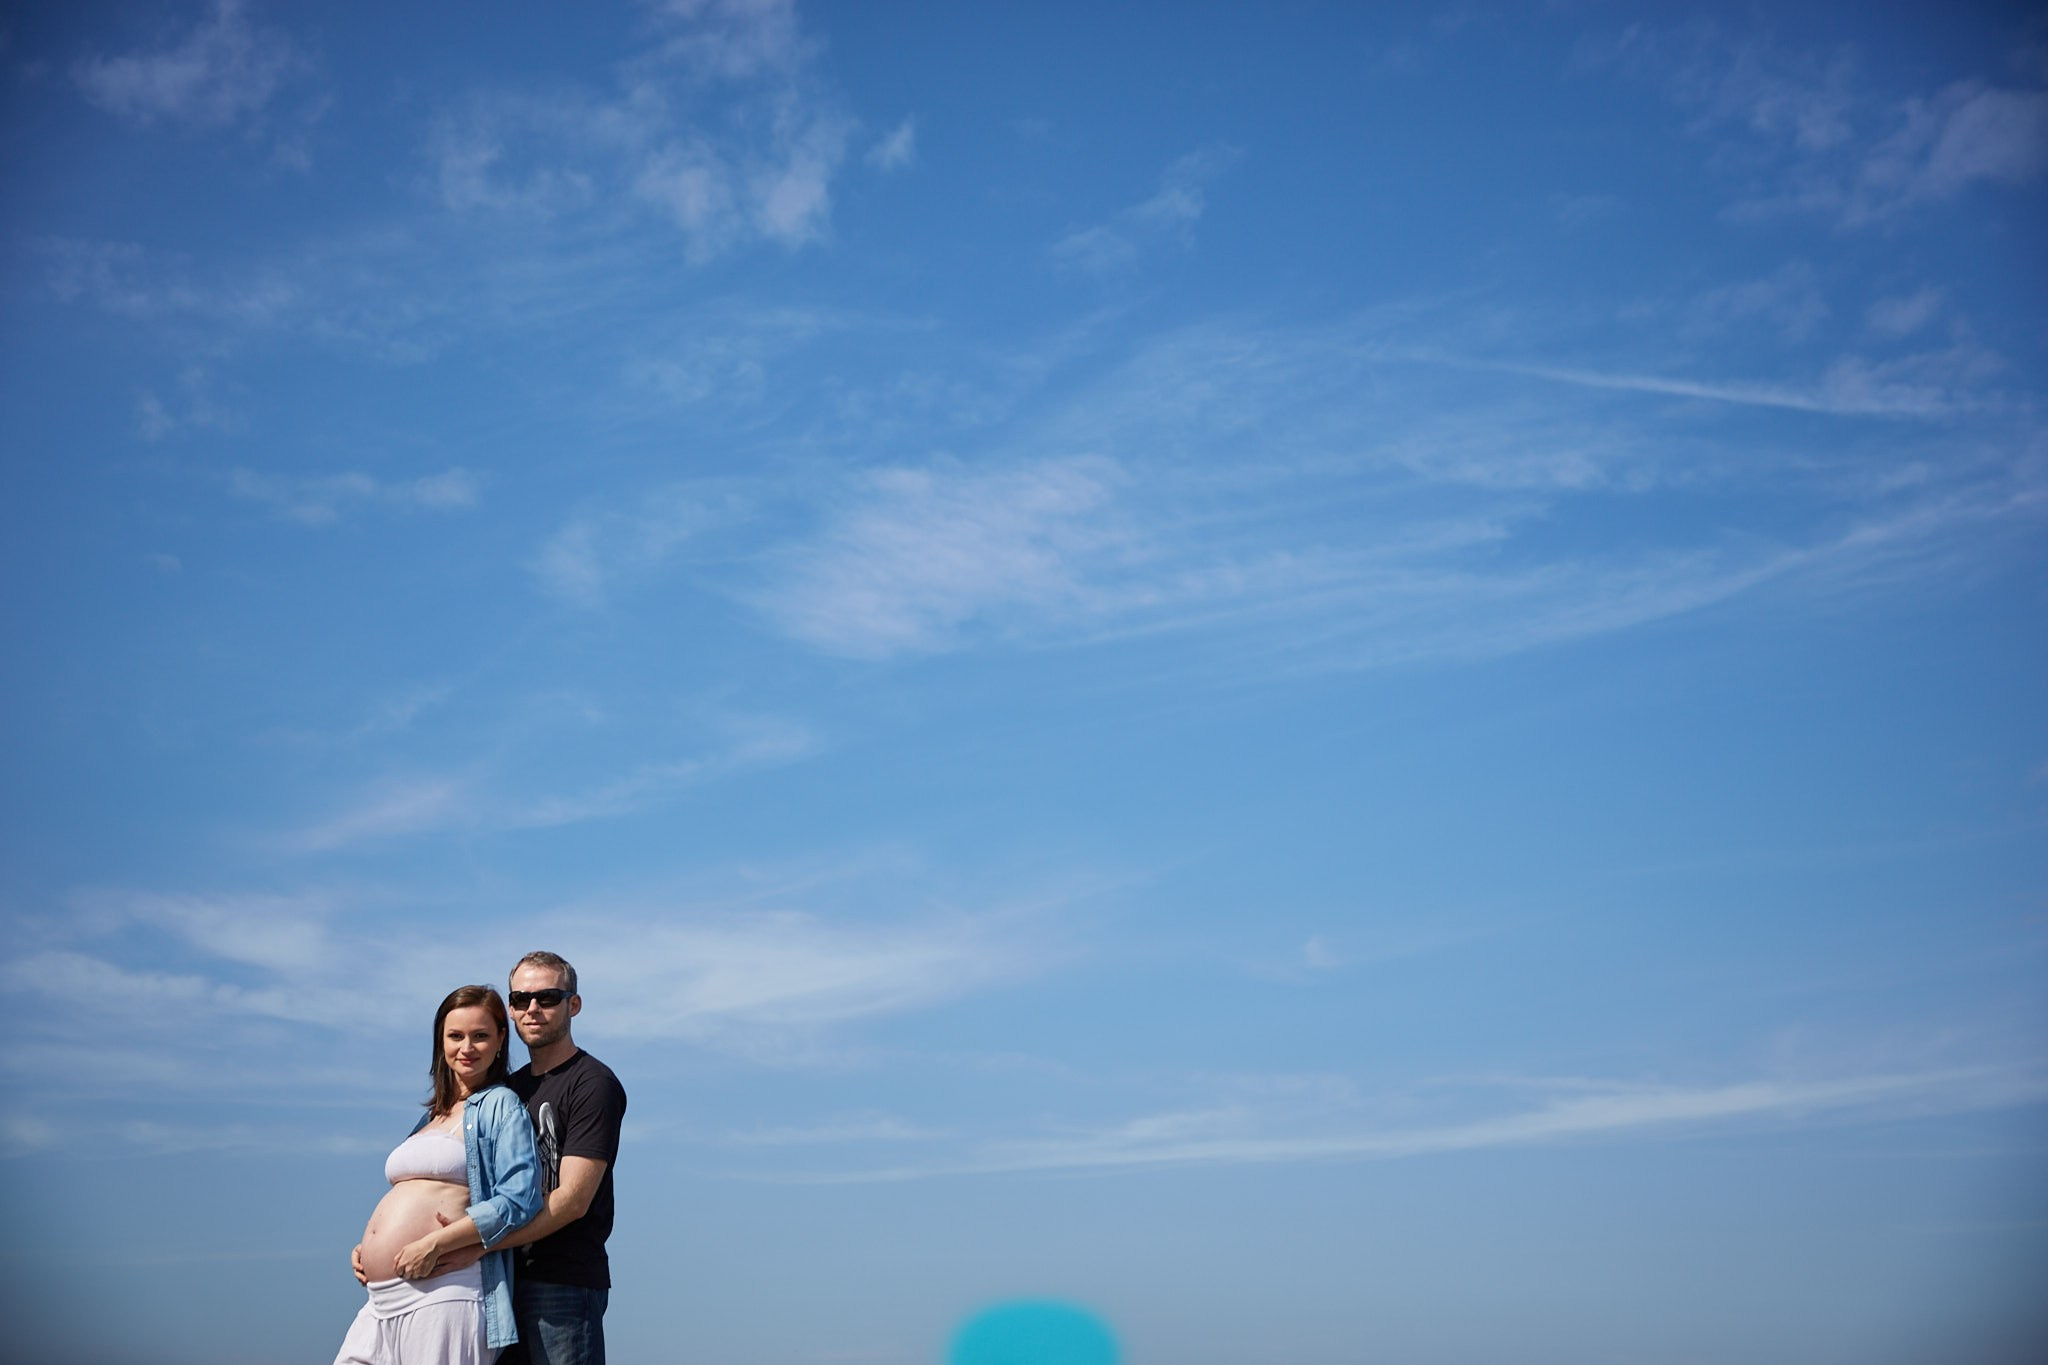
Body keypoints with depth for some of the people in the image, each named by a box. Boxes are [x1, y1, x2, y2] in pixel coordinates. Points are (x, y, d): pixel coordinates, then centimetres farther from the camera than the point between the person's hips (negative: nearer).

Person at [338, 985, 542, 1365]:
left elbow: (518, 1199, -13)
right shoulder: (432, 1117, 23)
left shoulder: (500, 1105, -1)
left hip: (444, 1294, -8)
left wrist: (434, 1244, -17)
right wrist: (367, 1248, 10)